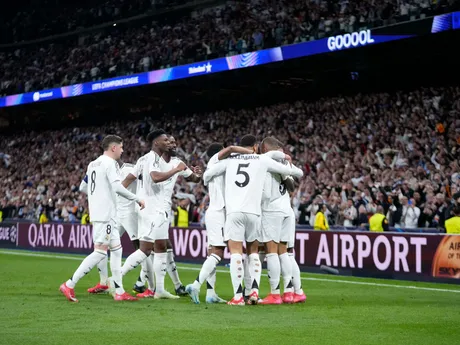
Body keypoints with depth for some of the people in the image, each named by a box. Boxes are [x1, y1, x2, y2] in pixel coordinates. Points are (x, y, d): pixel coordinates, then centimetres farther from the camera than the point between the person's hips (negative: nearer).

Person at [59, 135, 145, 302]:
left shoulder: (93, 164, 16)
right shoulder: (109, 163, -11)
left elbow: (82, 187, 22)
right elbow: (117, 187, -23)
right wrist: (138, 199, -15)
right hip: (105, 214, -10)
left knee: (116, 249, 11)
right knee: (100, 252, -10)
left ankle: (119, 292, 11)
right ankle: (69, 285, -10)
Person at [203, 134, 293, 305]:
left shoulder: (230, 160, 13)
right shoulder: (262, 160, 11)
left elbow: (207, 174, 17)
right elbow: (287, 171, 16)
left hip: (234, 211, -1)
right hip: (253, 212, 1)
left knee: (236, 253, -3)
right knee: (253, 252, 16)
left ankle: (238, 296, -10)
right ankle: (254, 291, 4)